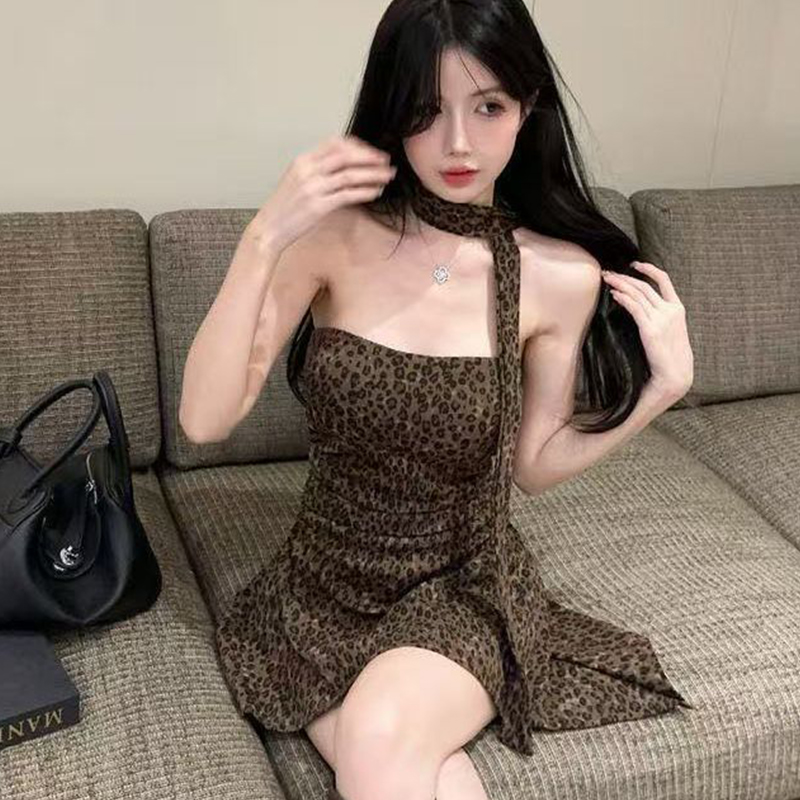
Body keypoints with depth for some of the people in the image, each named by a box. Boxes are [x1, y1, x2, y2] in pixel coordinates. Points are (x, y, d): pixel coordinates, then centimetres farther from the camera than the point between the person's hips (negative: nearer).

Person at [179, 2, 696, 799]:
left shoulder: (562, 275, -9)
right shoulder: (336, 234, -11)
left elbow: (533, 465, 3)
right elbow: (205, 420, -16)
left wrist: (665, 386, -8)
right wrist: (264, 238, -24)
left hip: (466, 589, 0)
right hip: (323, 587, 0)